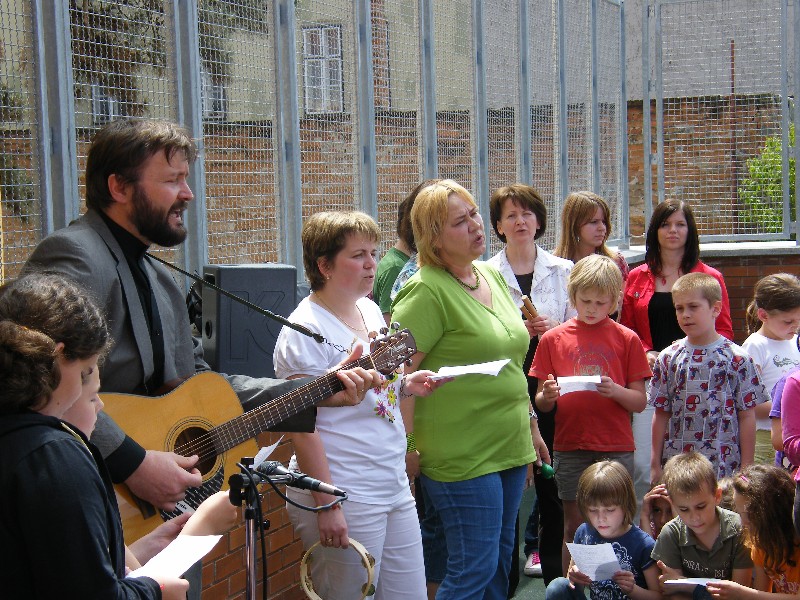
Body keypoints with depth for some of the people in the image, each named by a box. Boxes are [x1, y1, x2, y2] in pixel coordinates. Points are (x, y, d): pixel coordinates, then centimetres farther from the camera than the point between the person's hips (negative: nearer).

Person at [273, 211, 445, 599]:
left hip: (395, 488, 8)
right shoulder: (306, 330, -15)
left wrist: (405, 386, 3)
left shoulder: (370, 311, 10)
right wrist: (326, 506, -21)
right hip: (346, 499, -8)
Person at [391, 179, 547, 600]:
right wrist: (408, 450, -20)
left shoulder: (492, 276, 11)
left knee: (499, 562, 14)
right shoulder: (426, 292, -15)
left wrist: (531, 427, 20)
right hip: (463, 456, -8)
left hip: (510, 449, 8)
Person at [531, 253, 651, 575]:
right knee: (574, 527, 5)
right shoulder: (553, 339, 6)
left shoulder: (626, 339, 5)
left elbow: (640, 402, 3)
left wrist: (615, 391, -17)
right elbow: (541, 403, 7)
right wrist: (547, 396, -16)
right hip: (570, 448, 1)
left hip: (616, 449, 0)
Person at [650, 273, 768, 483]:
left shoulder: (737, 359, -2)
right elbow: (661, 414, 6)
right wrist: (655, 465, 5)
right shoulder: (668, 358, 5)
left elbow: (747, 417, -1)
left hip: (724, 466, -2)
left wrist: (746, 469, -3)